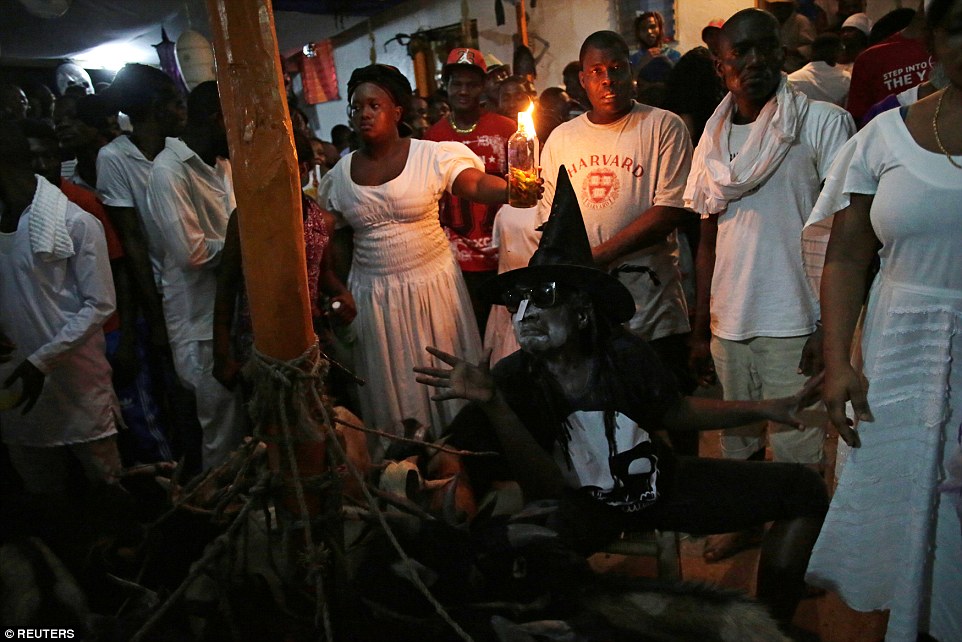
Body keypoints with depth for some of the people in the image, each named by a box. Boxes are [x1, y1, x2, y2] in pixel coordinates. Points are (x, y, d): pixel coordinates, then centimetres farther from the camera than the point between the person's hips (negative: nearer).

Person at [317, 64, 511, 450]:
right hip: (374, 297, 3)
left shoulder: (432, 155, -8)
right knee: (391, 390, 12)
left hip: (432, 284, -2)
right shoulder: (339, 176, 4)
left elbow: (477, 185, -23)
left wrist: (512, 190, -44)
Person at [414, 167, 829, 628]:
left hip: (658, 482, 4)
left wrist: (765, 409, 1)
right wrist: (491, 403, -38)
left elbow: (677, 412, 5)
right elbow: (546, 488, -26)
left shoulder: (624, 353, -15)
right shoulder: (509, 382, -20)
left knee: (803, 489, 2)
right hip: (583, 506, -3)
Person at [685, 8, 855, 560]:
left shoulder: (823, 122, -5)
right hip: (729, 322, 5)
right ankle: (744, 522, 40)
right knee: (738, 439, 18)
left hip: (793, 324, -4)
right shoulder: (715, 139, 10)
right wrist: (699, 329, 12)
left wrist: (831, 327, -12)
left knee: (796, 453, 4)